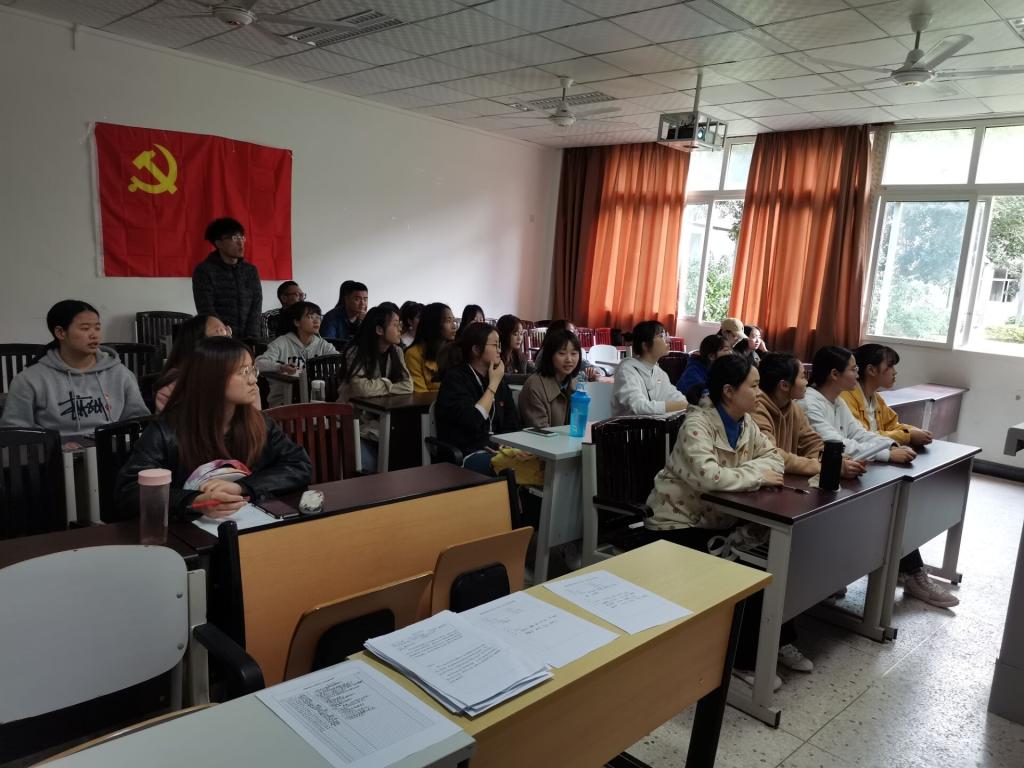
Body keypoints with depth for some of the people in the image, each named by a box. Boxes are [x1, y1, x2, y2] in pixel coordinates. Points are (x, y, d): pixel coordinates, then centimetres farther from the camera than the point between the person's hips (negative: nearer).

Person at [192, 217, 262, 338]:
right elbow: (206, 311, -7)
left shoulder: (251, 271, 13)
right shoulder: (204, 271, 1)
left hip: (247, 341, 3)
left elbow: (256, 307, 4)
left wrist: (250, 338, -9)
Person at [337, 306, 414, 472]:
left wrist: (377, 387, -18)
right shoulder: (357, 353, -14)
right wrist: (387, 385, -11)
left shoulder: (396, 352, 3)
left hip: (383, 420, 5)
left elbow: (407, 386, -7)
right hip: (356, 422, -5)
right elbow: (363, 388, -28)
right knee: (369, 465, -25)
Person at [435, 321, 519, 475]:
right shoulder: (455, 378, -5)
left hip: (496, 450, 7)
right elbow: (472, 421, -19)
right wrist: (493, 385, -8)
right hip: (466, 456, -6)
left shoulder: (498, 378, 15)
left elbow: (512, 423, 12)